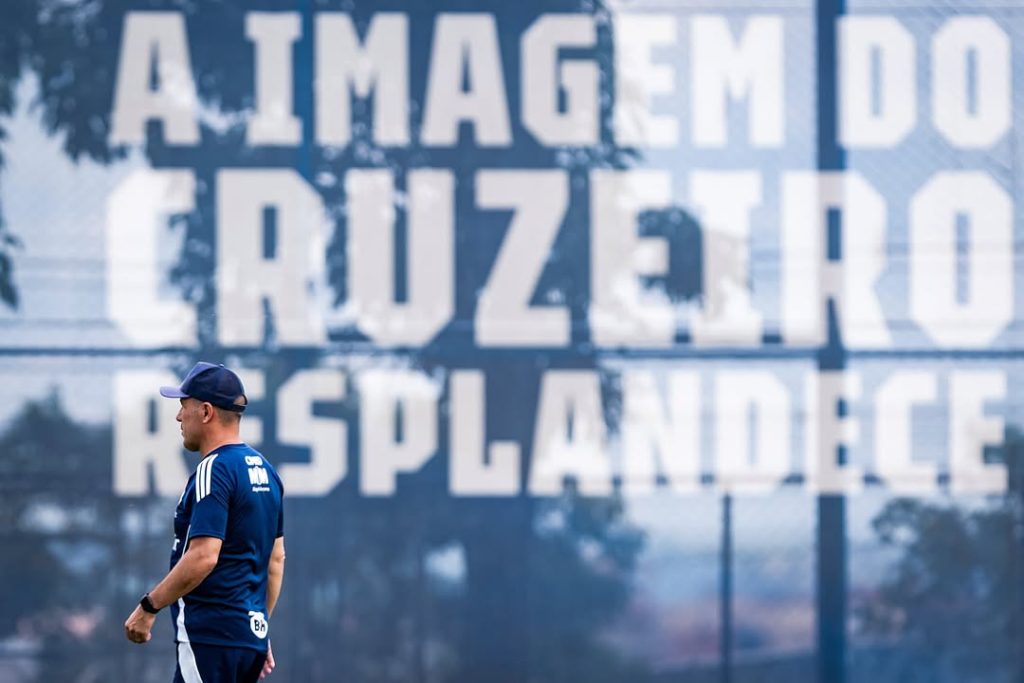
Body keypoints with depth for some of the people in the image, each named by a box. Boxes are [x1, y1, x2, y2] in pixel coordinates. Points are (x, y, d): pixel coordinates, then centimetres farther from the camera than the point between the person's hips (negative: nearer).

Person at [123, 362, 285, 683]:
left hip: (211, 636, -10)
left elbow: (203, 557, -22)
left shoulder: (214, 469, -14)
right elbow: (276, 558, 20)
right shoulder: (264, 471, 15)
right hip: (252, 633, 10)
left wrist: (148, 607, -15)